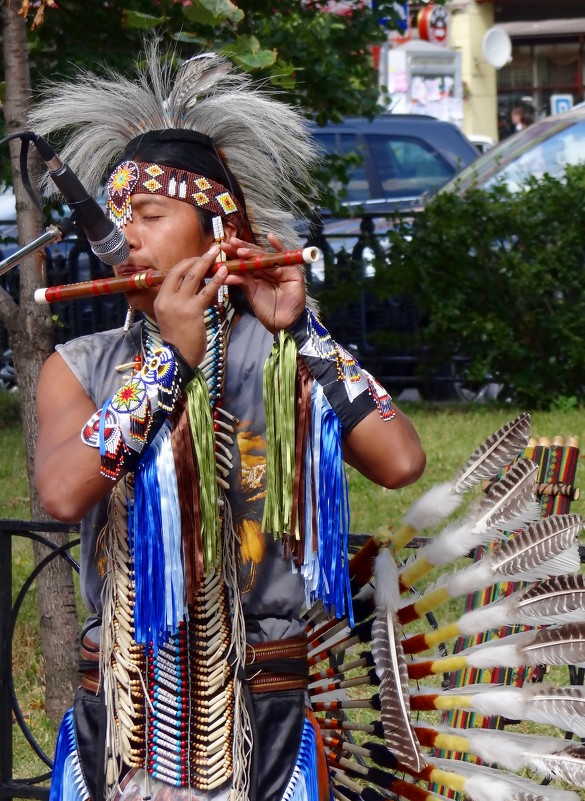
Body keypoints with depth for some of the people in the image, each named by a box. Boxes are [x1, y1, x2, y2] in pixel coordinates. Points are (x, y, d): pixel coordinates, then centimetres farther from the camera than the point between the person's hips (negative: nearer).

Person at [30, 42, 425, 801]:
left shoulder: (284, 359, 0)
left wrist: (299, 329, -12)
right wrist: (169, 359, -14)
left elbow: (402, 463, -14)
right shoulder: (80, 367, 5)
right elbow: (61, 493, -14)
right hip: (118, 704, 2)